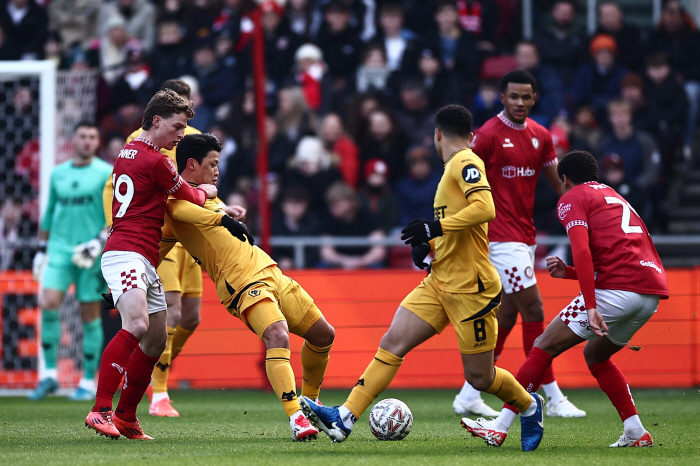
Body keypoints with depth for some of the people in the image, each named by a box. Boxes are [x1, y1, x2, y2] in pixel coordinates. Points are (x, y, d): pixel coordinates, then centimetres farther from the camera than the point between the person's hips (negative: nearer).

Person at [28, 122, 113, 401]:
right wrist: (41, 249, 19)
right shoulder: (58, 174, 13)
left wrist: (100, 242, -16)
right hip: (59, 249, 3)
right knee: (48, 303, -14)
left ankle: (88, 382, 9)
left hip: (91, 254, -3)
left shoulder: (107, 174, -1)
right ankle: (49, 375, -7)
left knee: (90, 315, 0)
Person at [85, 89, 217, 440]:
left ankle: (125, 418, 19)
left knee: (156, 339, 14)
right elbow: (192, 199, 2)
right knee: (136, 324, -28)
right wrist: (206, 191, 27)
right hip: (127, 255, -11)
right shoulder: (155, 161, -9)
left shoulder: (128, 152, 20)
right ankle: (101, 410, -35)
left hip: (145, 264, 11)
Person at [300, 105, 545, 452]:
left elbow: (485, 209, -28)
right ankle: (344, 419, -9)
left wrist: (437, 228, -27)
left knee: (479, 377, 0)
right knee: (392, 344, -4)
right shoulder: (454, 167, 17)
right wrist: (429, 244, 11)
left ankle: (529, 407, 28)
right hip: (440, 282, 9)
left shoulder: (465, 162, -11)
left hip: (470, 288, -9)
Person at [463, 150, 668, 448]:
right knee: (595, 354, 27)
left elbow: (582, 251, -11)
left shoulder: (572, 199, 7)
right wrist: (568, 273, 26)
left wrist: (591, 307, -19)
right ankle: (636, 433, 17)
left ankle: (500, 426, -4)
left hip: (618, 289, -8)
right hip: (653, 291, 8)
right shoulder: (615, 198, 32)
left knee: (545, 346, 1)